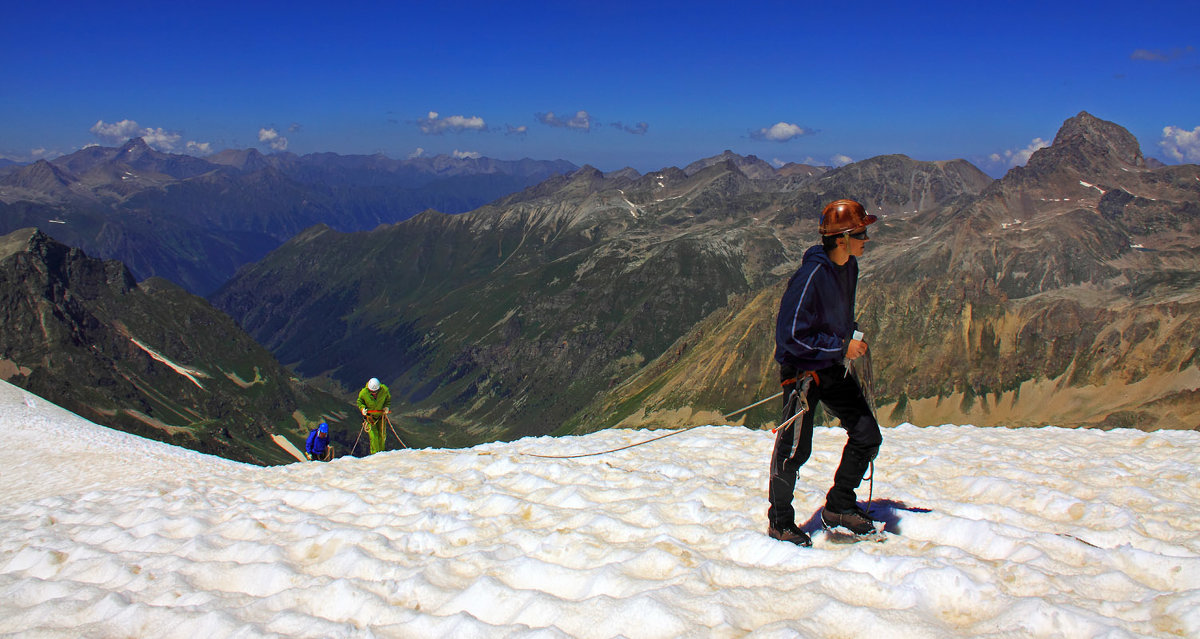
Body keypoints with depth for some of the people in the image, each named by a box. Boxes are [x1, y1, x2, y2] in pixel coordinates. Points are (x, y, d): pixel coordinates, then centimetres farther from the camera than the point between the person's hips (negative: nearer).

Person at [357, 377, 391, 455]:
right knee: (373, 435, -10)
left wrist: (387, 407, -15)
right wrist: (362, 408, -20)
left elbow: (388, 399, 1)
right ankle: (375, 453, 1)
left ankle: (381, 452, 26)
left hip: (381, 415, 2)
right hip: (370, 416, -2)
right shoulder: (364, 392, -23)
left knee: (382, 435, 7)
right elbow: (359, 401, -3)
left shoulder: (384, 390, -20)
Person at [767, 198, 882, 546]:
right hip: (802, 369, -8)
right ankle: (780, 522, 15)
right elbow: (790, 335, -24)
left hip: (834, 367, 8)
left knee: (867, 435, 6)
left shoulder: (849, 267, 3)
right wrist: (841, 346, -19)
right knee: (795, 449, -4)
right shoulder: (811, 275, -24)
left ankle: (839, 506, 22)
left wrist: (853, 335, 6)